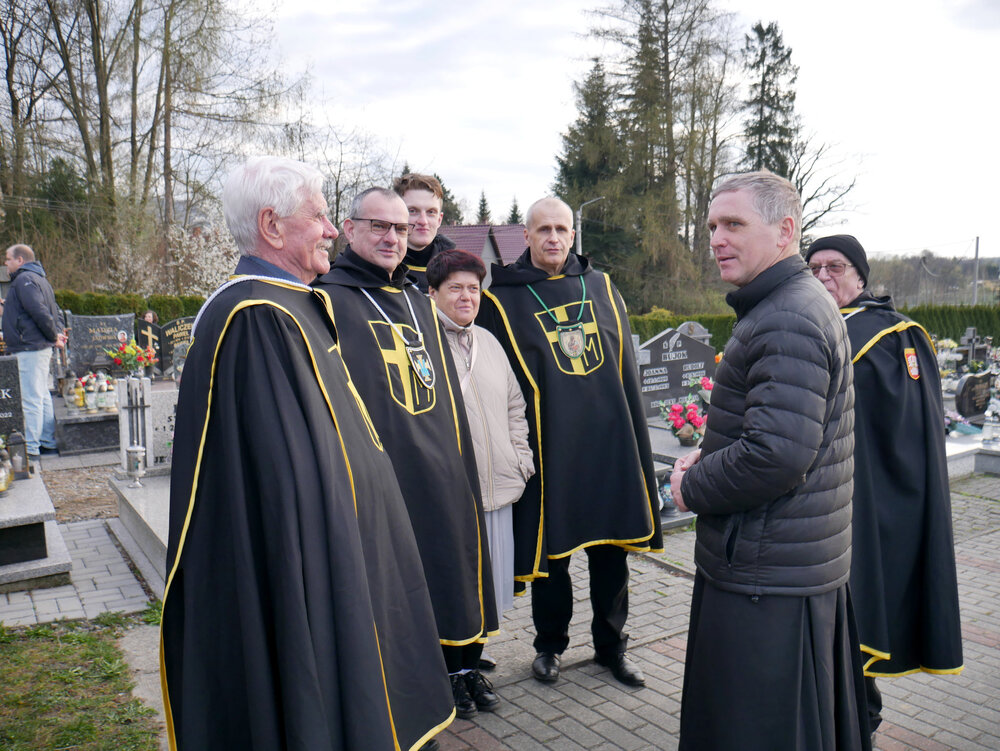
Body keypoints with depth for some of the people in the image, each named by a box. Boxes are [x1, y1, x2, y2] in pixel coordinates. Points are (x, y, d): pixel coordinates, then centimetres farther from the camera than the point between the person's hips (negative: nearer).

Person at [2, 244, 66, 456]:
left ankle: (31, 447, -5)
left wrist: (54, 336, -13)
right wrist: (58, 333, 6)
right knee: (42, 396, 14)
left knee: (31, 399, -7)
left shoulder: (24, 280, -11)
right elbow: (55, 312, 20)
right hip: (42, 347, 10)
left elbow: (39, 312, -22)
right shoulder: (38, 279, 20)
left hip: (29, 349, -10)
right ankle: (48, 443, 20)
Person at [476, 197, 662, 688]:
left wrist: (635, 439, 9)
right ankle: (549, 644, 30)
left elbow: (626, 369, 13)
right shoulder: (502, 300, 0)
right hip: (548, 445, -3)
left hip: (609, 441, 3)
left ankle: (611, 644, 31)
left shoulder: (601, 287, 11)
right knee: (550, 550, 8)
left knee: (613, 548, 12)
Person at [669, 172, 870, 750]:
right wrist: (709, 459, 6)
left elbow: (777, 454, -30)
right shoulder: (803, 304, 14)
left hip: (767, 582, -10)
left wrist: (691, 488, -13)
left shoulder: (788, 322, -21)